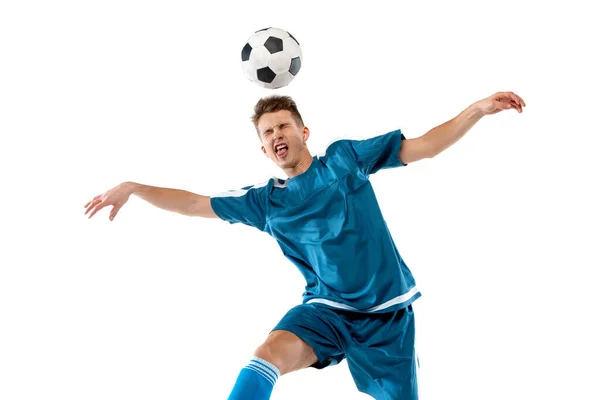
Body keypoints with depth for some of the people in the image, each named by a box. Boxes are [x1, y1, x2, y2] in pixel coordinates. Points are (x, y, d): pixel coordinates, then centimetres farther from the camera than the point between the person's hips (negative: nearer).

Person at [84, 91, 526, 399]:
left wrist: (478, 108, -6)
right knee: (267, 355, -26)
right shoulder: (265, 200, 7)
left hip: (388, 310, 0)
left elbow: (424, 146, 3)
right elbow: (196, 203, 12)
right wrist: (134, 188, 5)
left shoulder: (344, 158, 3)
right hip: (327, 308, 0)